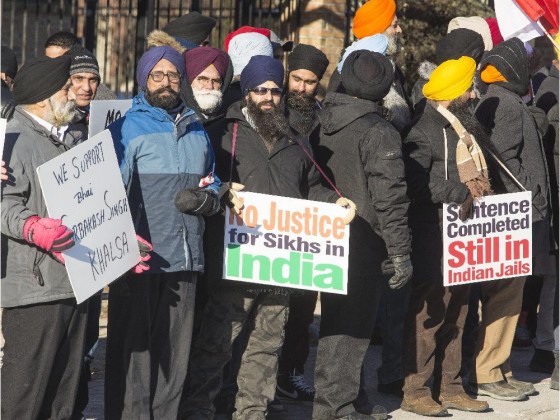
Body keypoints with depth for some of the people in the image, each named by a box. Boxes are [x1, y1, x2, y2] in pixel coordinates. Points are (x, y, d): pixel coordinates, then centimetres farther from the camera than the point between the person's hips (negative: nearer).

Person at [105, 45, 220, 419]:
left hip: (185, 261, 5)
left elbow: (213, 185, 26)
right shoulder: (126, 129, 0)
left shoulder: (197, 132, 17)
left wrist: (206, 199, 1)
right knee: (133, 352, -6)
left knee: (174, 354, 9)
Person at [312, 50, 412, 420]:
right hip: (362, 243, -7)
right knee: (352, 324, 0)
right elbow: (390, 198, -16)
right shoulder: (379, 133, -14)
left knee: (336, 319, 17)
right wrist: (400, 252, -11)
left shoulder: (322, 122, 5)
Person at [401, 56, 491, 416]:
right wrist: (461, 190, -20)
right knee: (430, 311, -6)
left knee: (456, 313, 13)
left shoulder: (468, 126, 15)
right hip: (436, 236, -9)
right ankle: (415, 390, 0)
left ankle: (449, 386, 20)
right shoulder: (425, 133, -11)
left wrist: (483, 188, 10)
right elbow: (416, 182, -21)